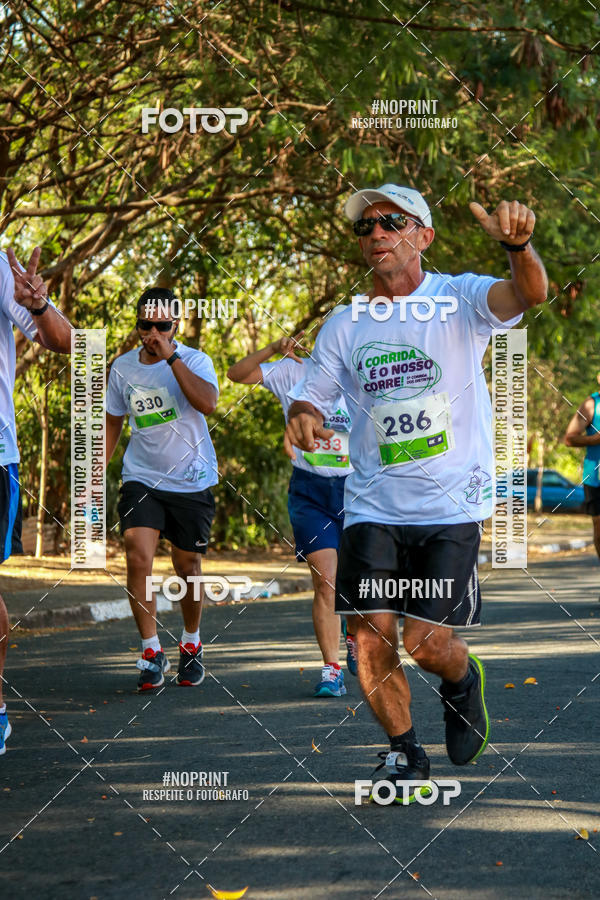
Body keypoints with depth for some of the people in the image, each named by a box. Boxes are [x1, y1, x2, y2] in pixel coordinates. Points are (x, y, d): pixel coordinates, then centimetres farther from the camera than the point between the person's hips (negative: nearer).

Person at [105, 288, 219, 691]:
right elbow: (114, 420, 17)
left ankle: (191, 645, 32)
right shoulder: (123, 367, 3)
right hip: (142, 478, 2)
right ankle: (152, 652, -10)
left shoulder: (195, 360, -7)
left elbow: (208, 403, -27)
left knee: (188, 567, 9)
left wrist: (171, 357, -27)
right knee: (138, 555, -18)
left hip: (192, 480, -1)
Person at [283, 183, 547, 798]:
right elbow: (313, 397, 14)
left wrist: (517, 245, -44)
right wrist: (301, 417, -12)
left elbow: (528, 294, -21)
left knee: (428, 642, -8)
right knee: (370, 636, -8)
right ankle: (404, 753, 15)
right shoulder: (344, 326, 9)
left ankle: (462, 682, 28)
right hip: (372, 506, 3)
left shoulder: (459, 299, -3)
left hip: (452, 506, -3)